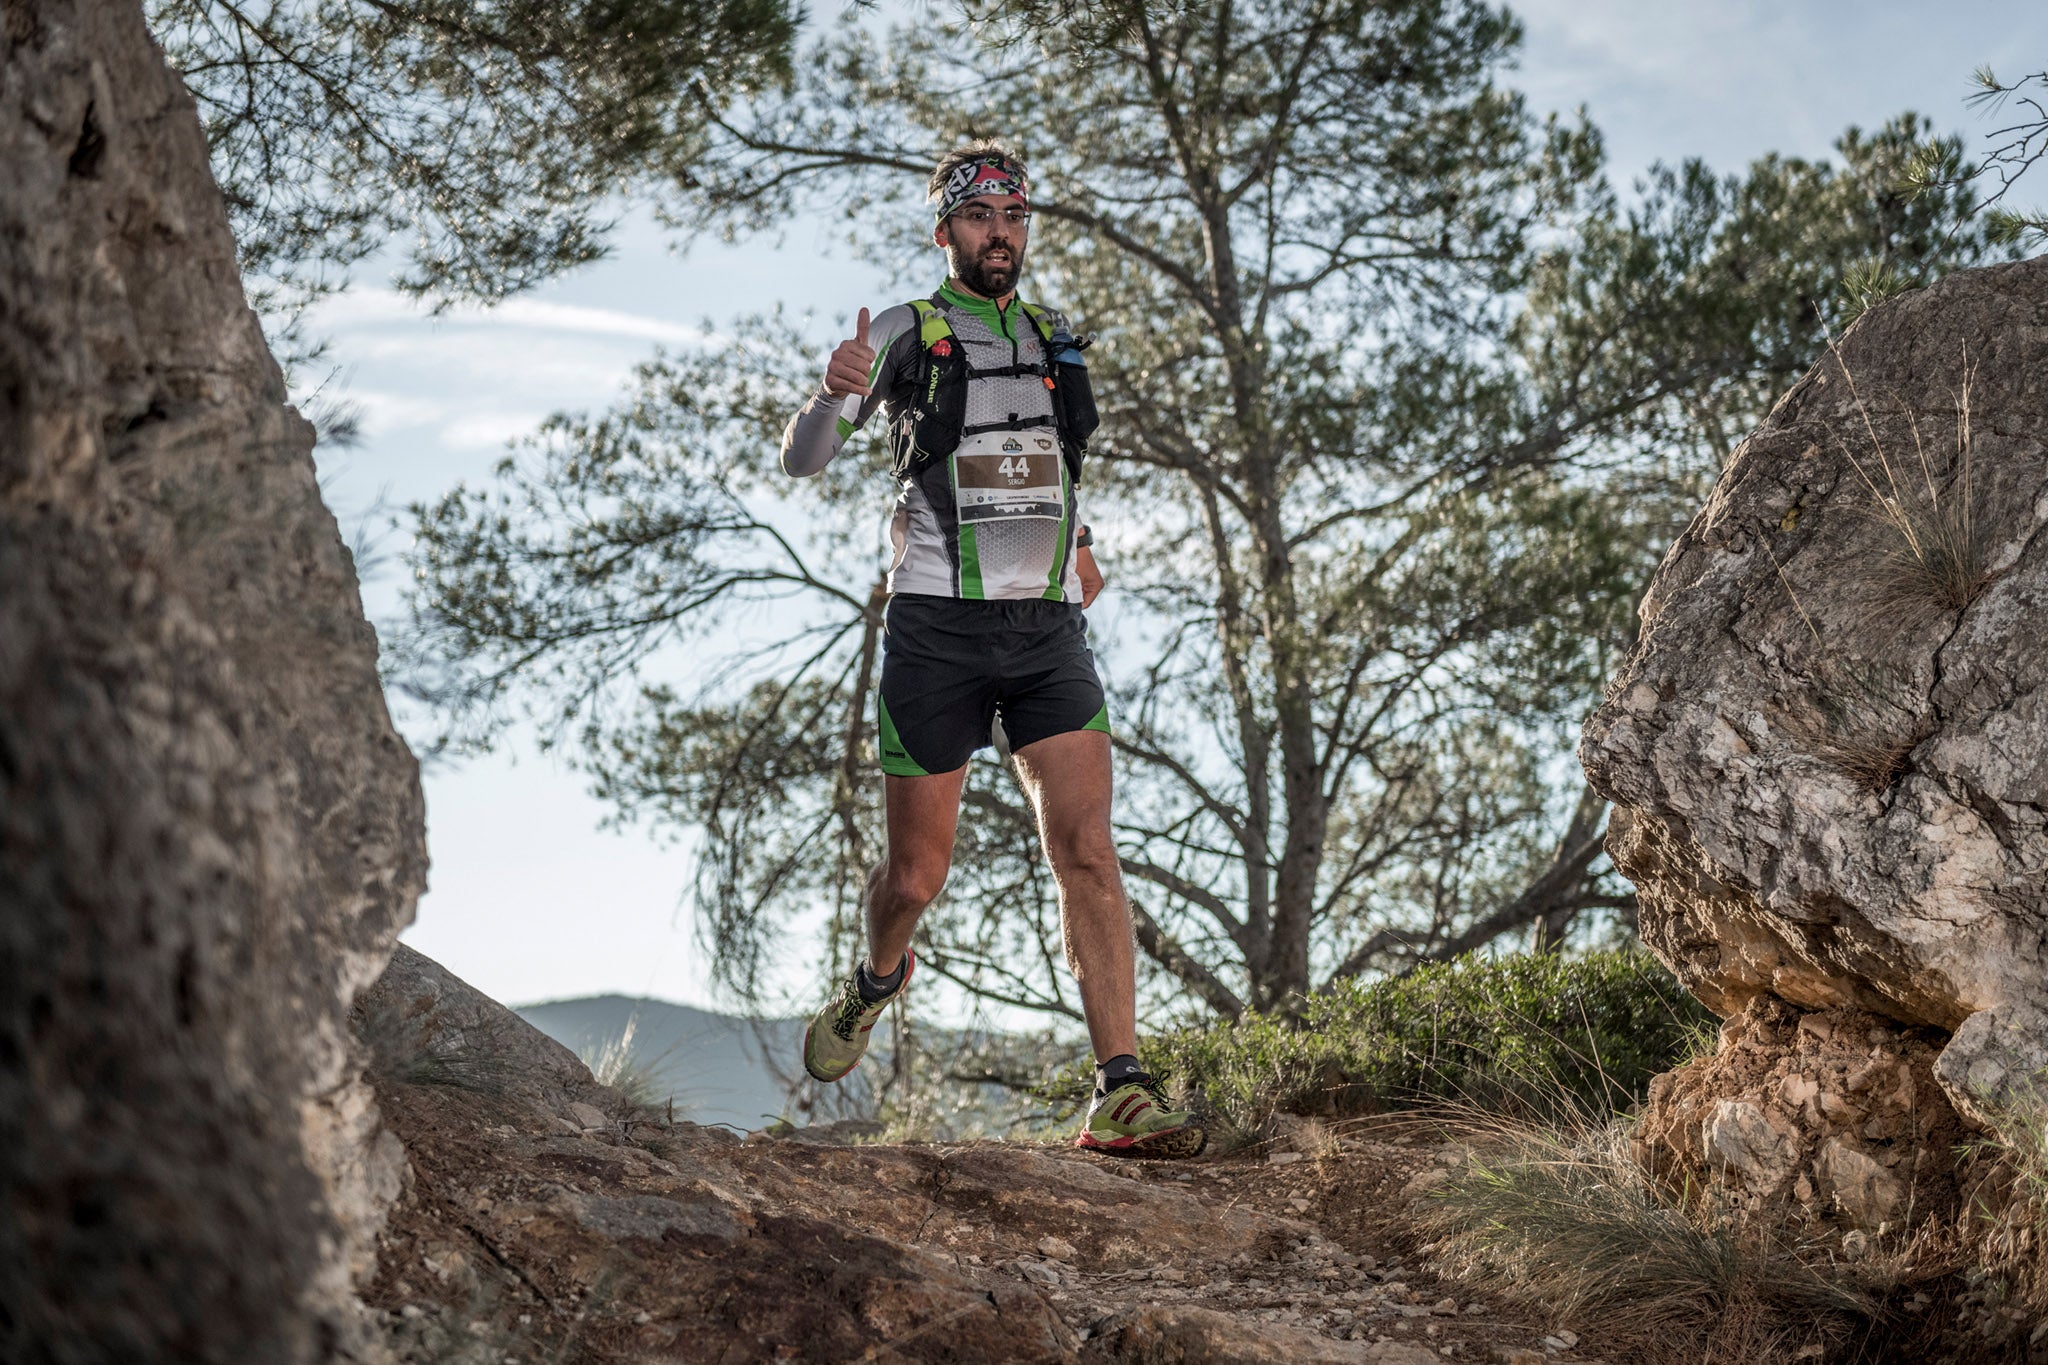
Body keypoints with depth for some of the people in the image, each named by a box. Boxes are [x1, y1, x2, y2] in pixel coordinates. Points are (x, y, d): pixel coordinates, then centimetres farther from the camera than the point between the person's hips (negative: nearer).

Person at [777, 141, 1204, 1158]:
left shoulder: (1057, 344, 16)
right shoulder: (904, 334, 3)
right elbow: (801, 462, -3)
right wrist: (835, 394, -24)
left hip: (1049, 630, 3)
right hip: (937, 626, -3)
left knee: (1087, 849, -12)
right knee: (916, 873, 4)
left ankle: (1121, 1096, -15)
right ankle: (877, 979, 39)